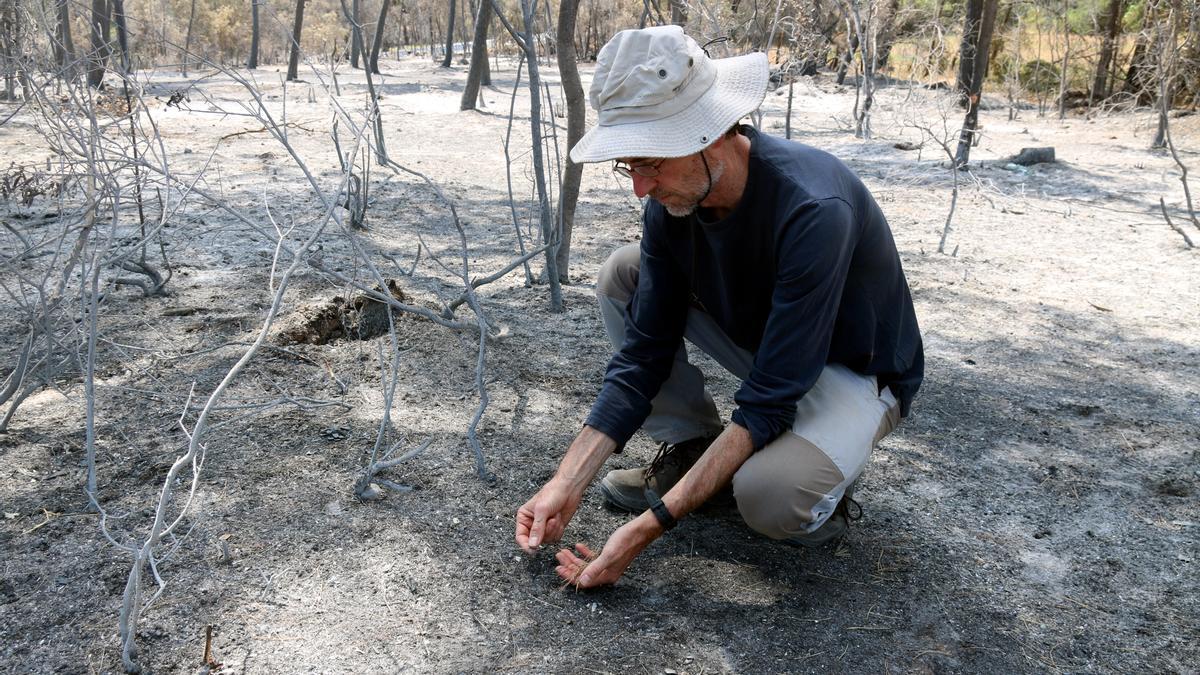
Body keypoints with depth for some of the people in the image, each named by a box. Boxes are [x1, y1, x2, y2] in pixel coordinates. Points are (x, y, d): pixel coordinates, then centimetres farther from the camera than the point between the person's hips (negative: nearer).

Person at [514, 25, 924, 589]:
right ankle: (690, 446, 3)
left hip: (857, 369, -6)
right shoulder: (674, 198, -15)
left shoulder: (813, 209, -36)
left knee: (769, 499, -36)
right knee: (622, 274, -7)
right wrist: (567, 484, -19)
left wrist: (649, 527, -36)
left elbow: (768, 402, -34)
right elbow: (643, 354, -11)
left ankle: (819, 480, 1)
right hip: (761, 342, 7)